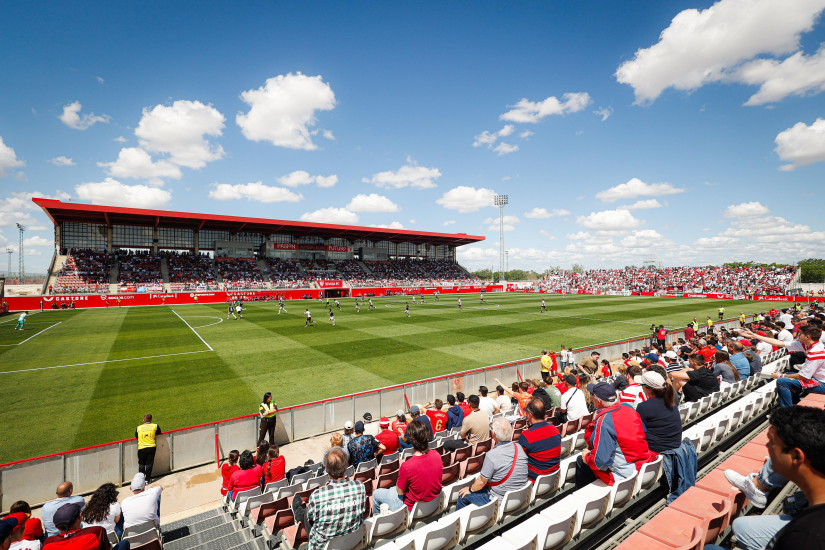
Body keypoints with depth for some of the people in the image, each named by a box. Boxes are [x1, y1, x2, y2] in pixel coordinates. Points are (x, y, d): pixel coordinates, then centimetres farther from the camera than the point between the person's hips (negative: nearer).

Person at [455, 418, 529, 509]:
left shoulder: (491, 455, -28)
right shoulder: (518, 447, -9)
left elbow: (482, 481, -16)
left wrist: (470, 489, 3)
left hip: (499, 499, -7)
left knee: (463, 495, 11)